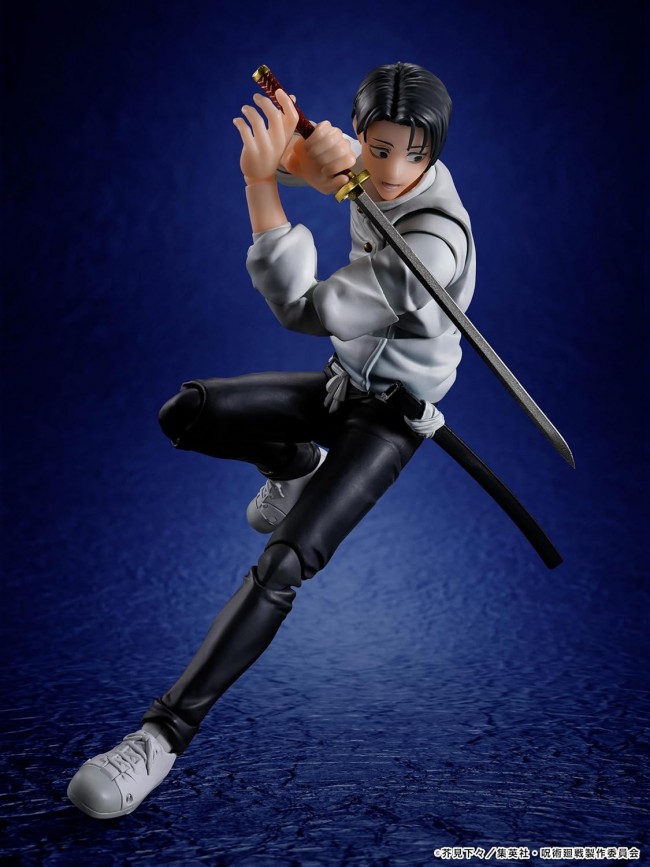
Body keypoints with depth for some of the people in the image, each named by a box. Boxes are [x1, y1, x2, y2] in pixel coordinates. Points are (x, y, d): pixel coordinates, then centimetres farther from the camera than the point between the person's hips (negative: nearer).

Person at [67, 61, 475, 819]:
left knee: (283, 563, -24)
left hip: (387, 420, -8)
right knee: (183, 416, -2)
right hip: (341, 385, 8)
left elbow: (302, 310, -31)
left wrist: (263, 183, -34)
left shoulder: (431, 244, -30)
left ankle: (164, 734, -20)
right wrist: (309, 148, -22)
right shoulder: (397, 180, -5)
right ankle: (298, 467, 27)